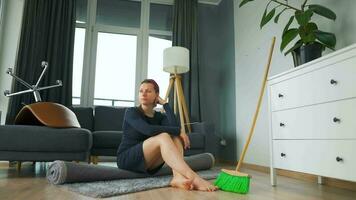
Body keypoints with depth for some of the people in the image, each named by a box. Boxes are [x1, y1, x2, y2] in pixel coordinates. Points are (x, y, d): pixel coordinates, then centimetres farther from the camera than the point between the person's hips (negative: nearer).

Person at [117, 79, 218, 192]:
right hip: (127, 159, -5)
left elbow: (174, 126, -15)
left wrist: (165, 104, -7)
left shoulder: (160, 116, 8)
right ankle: (193, 178, -44)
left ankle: (178, 177, -41)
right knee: (163, 137, -30)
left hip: (148, 164, 6)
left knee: (176, 138, -17)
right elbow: (148, 130, -27)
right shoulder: (131, 112, -7)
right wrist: (178, 131, -24)